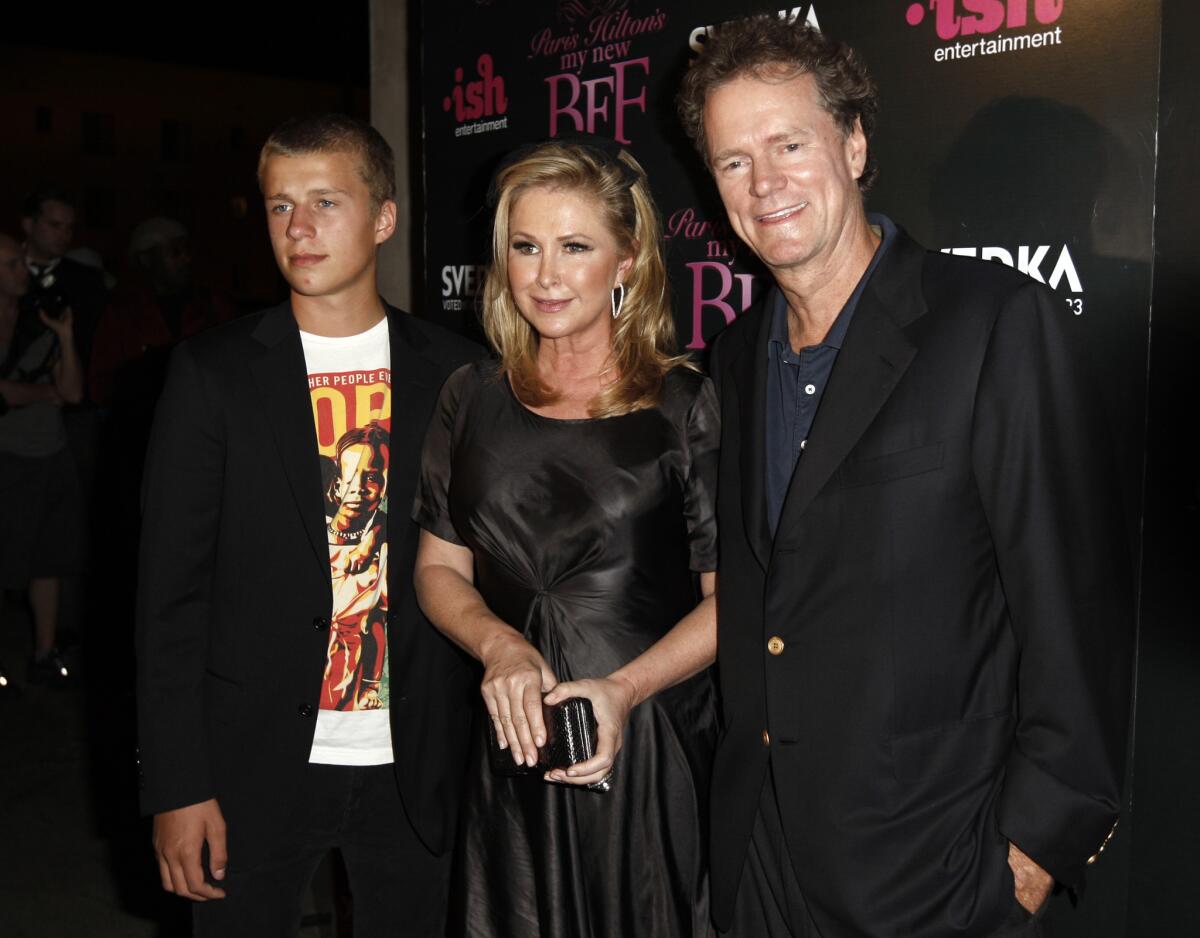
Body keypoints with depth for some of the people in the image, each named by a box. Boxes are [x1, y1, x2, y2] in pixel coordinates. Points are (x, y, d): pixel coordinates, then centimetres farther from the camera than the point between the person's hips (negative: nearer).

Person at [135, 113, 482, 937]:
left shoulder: (453, 371, -1)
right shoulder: (214, 371, -4)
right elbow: (172, 586, -4)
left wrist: (486, 748, 3)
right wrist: (177, 785, -7)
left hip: (415, 766, 1)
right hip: (257, 765, -1)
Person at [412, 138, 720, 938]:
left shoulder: (688, 407, -7)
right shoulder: (472, 401, 4)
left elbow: (729, 593, -7)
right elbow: (439, 566, 8)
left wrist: (625, 688, -20)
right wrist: (498, 645, -11)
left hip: (654, 747, -3)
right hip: (513, 748, 3)